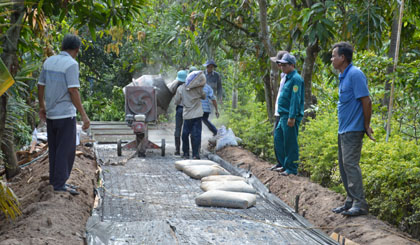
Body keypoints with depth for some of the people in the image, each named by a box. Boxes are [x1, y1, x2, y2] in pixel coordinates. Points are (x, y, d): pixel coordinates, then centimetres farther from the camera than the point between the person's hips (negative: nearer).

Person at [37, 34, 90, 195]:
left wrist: (42, 107, 28)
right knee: (66, 150, -3)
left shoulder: (49, 61, 8)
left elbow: (41, 86, 15)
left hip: (50, 114, 8)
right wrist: (84, 115, -19)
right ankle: (60, 184, -4)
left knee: (54, 149, 15)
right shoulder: (71, 64, -14)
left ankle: (55, 180, 22)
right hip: (65, 115, -8)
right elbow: (73, 91, -20)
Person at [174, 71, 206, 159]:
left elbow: (177, 102, 2)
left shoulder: (180, 88, -5)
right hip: (197, 115, -1)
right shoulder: (198, 88, -9)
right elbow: (203, 97, 9)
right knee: (196, 135, 0)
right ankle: (196, 154, -4)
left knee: (185, 134, 13)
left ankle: (186, 153, 17)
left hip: (187, 115, 1)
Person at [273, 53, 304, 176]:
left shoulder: (296, 79, -14)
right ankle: (283, 164, 23)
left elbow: (295, 99, -20)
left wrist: (292, 117, -24)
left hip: (290, 117, -10)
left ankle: (291, 168, 3)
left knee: (290, 143, -5)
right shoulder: (288, 78, 17)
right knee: (278, 138, 15)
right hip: (283, 115, 10)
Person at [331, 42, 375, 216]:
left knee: (350, 164, -12)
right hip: (343, 130, 10)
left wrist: (366, 126, -13)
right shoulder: (343, 76, 15)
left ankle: (360, 204, -8)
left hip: (353, 129, -10)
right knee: (343, 165, 12)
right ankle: (350, 202, 19)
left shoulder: (355, 74, -15)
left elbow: (366, 101, -18)